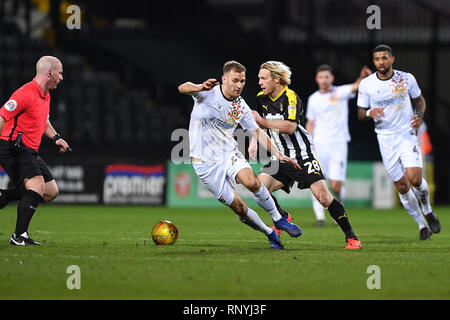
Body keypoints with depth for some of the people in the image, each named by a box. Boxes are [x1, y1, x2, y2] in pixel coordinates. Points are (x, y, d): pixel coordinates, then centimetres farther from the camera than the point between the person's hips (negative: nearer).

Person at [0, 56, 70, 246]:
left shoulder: (45, 95, 16)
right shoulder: (26, 93, -15)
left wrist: (55, 137, 19)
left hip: (30, 152, 10)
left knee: (51, 191, 4)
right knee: (37, 185, -26)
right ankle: (19, 236, -26)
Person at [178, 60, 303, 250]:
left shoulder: (241, 106, 0)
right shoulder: (209, 93, -14)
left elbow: (257, 132, 12)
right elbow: (183, 88, -33)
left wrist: (278, 154, 4)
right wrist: (200, 88, -56)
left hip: (229, 153, 3)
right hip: (205, 161, -3)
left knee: (252, 182, -27)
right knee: (239, 208, -6)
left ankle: (278, 220, -7)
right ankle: (270, 234, 15)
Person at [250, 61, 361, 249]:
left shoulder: (291, 98, -15)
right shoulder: (262, 99, 7)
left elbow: (290, 127, -30)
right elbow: (260, 124, 27)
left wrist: (264, 122, -33)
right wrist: (254, 141, 11)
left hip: (303, 157, -7)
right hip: (281, 159, 7)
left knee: (323, 197, -16)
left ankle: (351, 237, -5)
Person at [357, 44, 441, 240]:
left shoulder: (406, 79, -2)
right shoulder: (366, 84, -2)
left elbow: (419, 99, 14)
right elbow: (360, 114, 5)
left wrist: (420, 116, -5)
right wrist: (369, 113, -18)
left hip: (407, 135, -1)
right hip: (386, 139, 1)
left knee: (414, 178, -18)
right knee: (402, 186, 2)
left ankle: (428, 211, 13)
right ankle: (422, 226, 17)